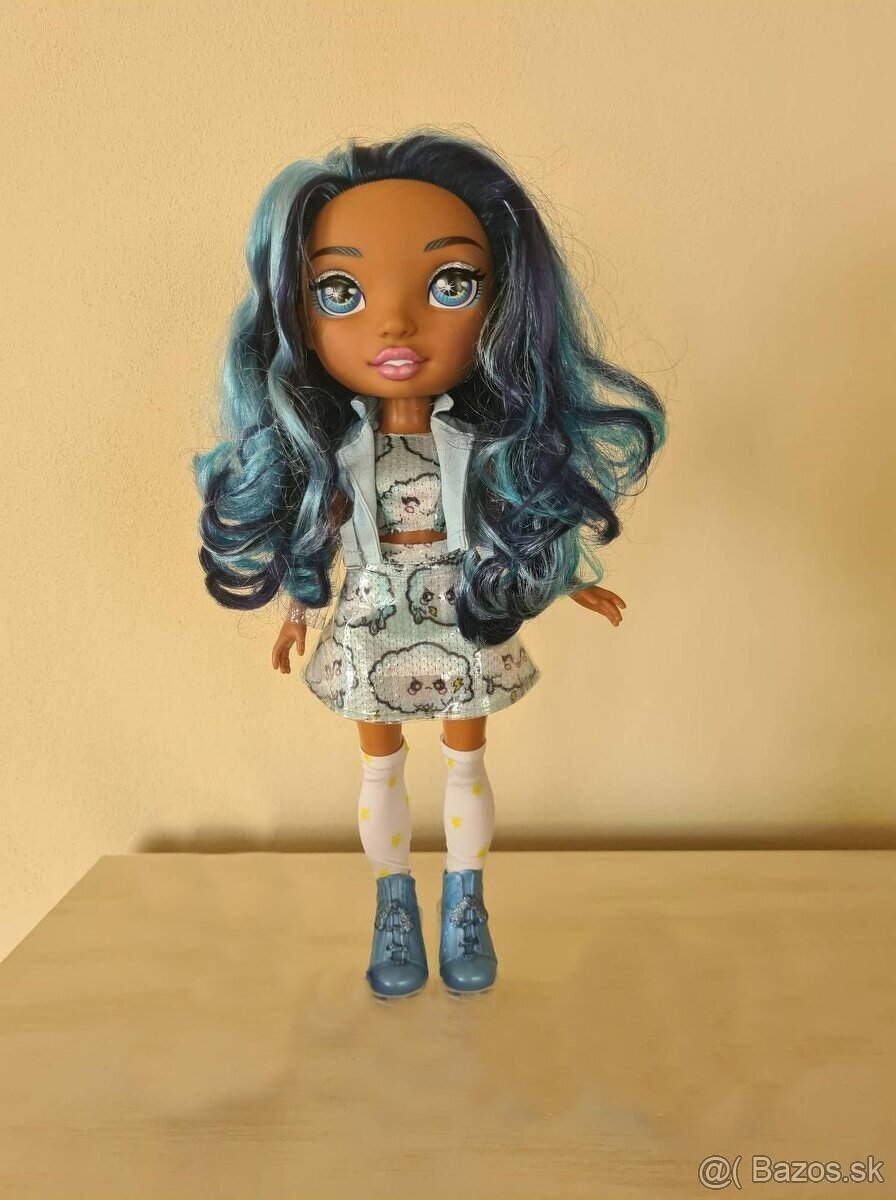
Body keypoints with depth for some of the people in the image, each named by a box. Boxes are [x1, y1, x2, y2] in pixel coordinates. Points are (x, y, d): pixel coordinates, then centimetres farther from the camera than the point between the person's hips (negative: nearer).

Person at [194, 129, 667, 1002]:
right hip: (369, 640, 1)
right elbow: (311, 541, 2)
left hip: (469, 633, 0)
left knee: (466, 766, 15)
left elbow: (531, 522, 1)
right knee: (381, 773, 14)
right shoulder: (329, 454, -12)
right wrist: (301, 614, 9)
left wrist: (575, 578, 8)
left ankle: (464, 908, 35)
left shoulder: (492, 445, -13)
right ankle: (395, 909, 35)